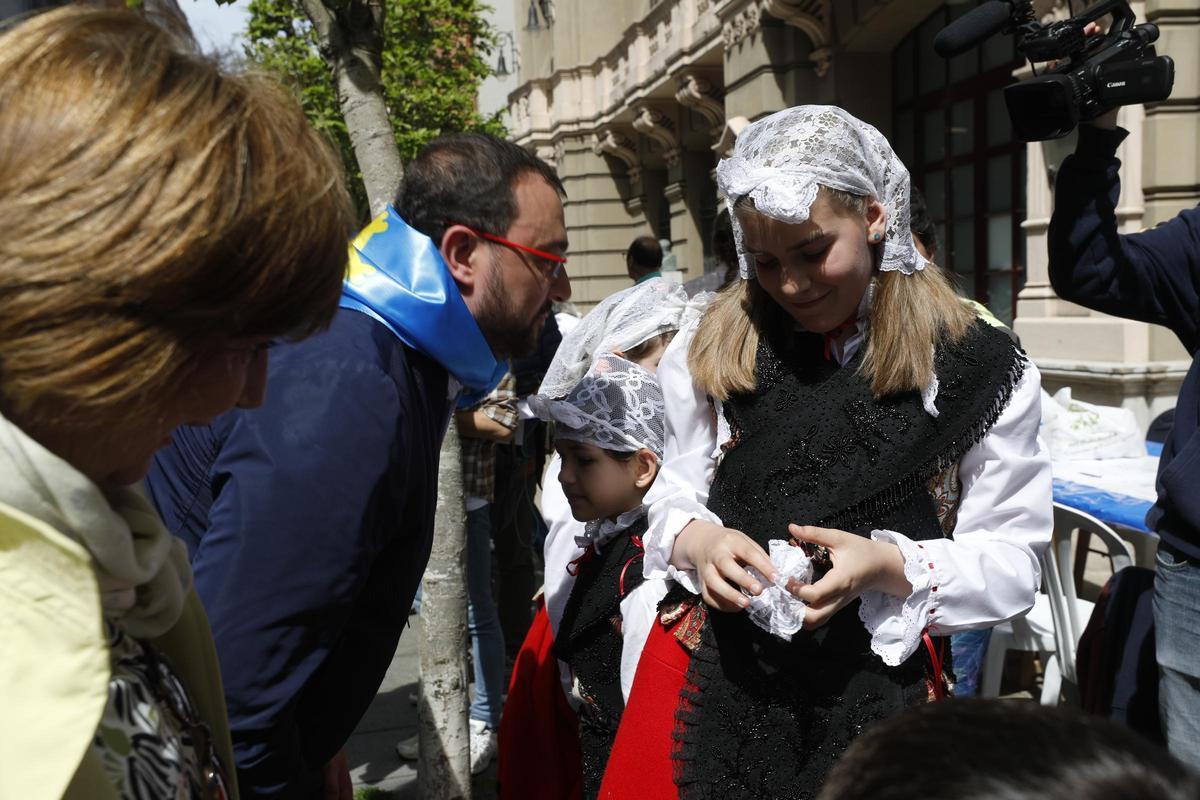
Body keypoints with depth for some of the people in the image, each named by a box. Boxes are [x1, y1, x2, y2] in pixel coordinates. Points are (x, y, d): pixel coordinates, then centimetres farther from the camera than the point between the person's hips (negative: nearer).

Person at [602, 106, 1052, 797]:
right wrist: (697, 541, -13)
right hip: (711, 675, 2)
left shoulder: (984, 373, -6)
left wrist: (890, 567, -20)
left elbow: (1013, 559, -4)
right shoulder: (713, 352, 3)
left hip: (878, 690, -1)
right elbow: (674, 495, 10)